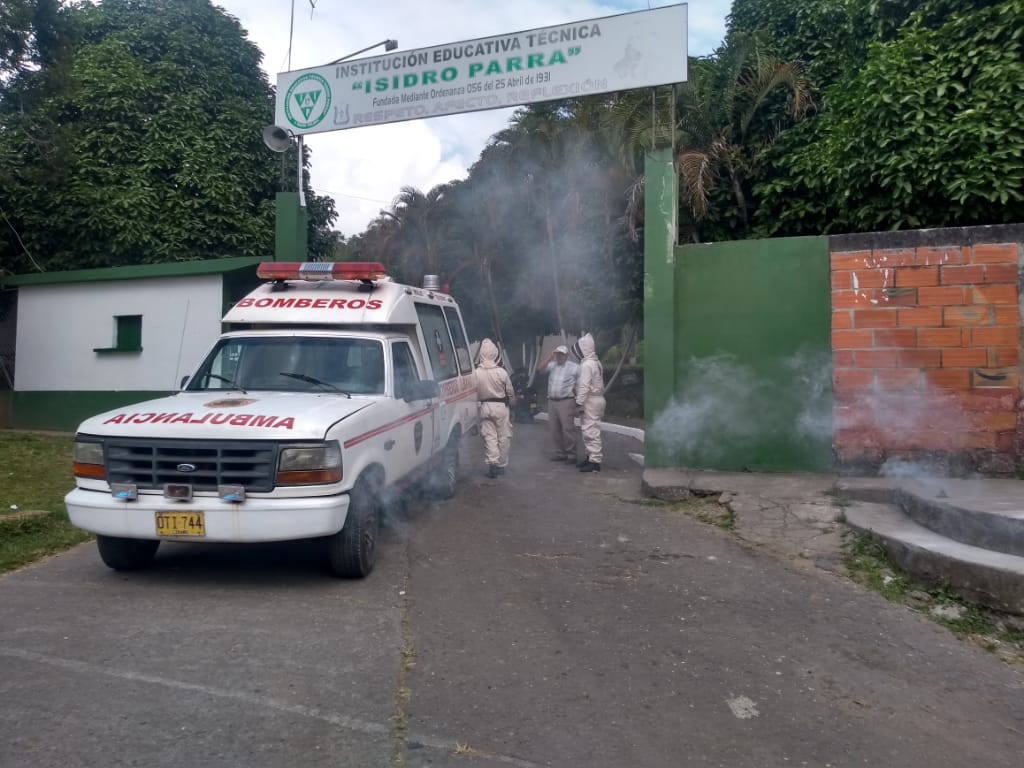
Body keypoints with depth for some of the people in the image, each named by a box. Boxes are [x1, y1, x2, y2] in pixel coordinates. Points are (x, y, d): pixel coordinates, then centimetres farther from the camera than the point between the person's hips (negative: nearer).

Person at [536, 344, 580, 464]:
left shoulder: (574, 367, 1)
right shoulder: (552, 365, 13)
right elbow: (539, 369, -2)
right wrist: (551, 356, -4)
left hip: (566, 402, -5)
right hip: (552, 401, 5)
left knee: (568, 429, -9)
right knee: (554, 429, 8)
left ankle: (571, 454, -2)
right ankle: (560, 453, 17)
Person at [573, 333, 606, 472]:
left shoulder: (587, 364, -16)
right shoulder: (595, 362, 16)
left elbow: (584, 386, -21)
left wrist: (579, 403, -20)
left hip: (590, 401, -10)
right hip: (596, 398, 10)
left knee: (591, 431, -10)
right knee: (589, 431, 16)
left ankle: (595, 462, -10)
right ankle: (592, 457, 23)